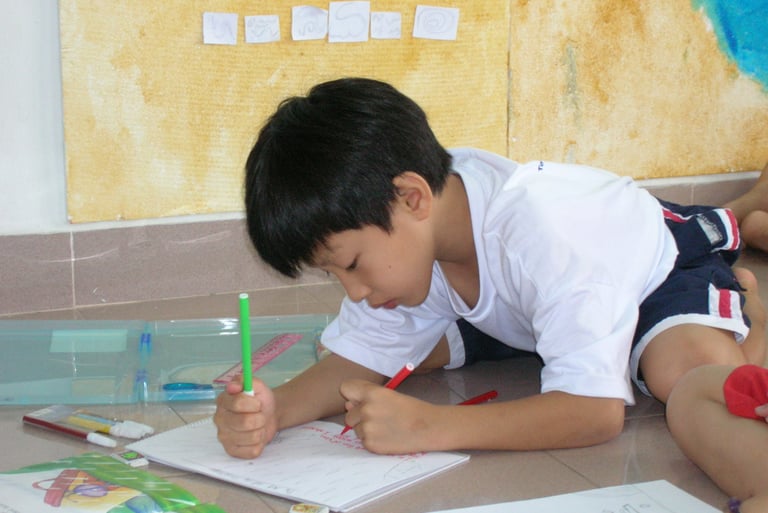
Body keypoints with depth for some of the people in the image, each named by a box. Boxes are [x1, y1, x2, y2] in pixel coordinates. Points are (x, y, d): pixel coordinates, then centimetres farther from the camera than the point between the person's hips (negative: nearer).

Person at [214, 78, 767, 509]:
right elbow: (357, 359, -17)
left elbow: (597, 411, -45)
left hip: (660, 259, -6)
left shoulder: (542, 232, -44)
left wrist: (428, 426, -51)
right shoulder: (393, 235, -24)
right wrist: (277, 409, -39)